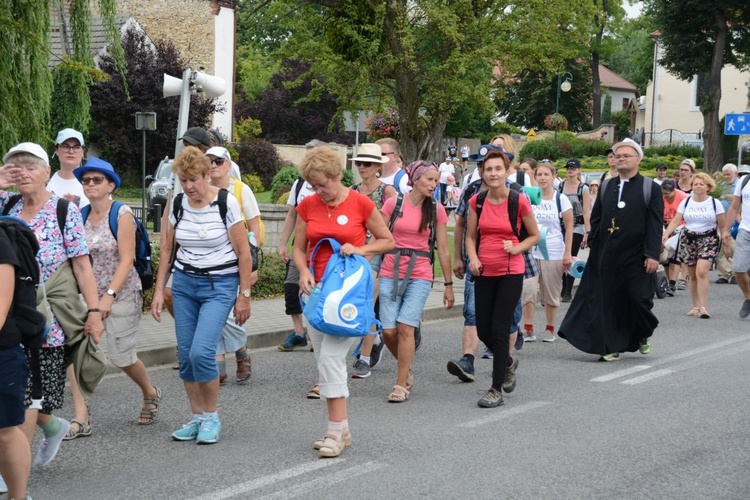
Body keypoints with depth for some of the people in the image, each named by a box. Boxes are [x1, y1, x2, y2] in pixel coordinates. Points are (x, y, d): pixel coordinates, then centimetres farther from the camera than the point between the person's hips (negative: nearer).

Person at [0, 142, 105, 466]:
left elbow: (82, 266, -4)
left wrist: (94, 311, -10)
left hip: (47, 318, -4)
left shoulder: (65, 211, -2)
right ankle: (53, 426, 36)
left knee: (26, 394, -3)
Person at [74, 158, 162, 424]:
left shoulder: (122, 213, -10)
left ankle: (150, 394, 28)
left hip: (122, 293, -5)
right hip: (90, 293, 5)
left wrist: (109, 295, -23)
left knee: (120, 354, -1)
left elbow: (127, 260, -15)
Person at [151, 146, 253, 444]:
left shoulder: (226, 203, -11)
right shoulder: (178, 204, 4)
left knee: (201, 352, -17)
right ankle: (197, 418, 17)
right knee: (186, 355, 3)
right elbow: (168, 250, 12)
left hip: (219, 285, -5)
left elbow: (243, 252, -8)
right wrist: (159, 291, 9)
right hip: (183, 283, 5)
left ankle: (212, 417, 1)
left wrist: (244, 295, -7)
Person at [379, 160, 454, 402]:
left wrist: (448, 284, 10)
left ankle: (401, 385, -2)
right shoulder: (393, 203, 2)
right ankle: (406, 371, 23)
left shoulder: (436, 210, 5)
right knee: (388, 330, -5)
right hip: (390, 273, 1)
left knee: (405, 327, -13)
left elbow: (443, 249, 9)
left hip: (420, 275, 0)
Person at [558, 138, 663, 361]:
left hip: (636, 256, -3)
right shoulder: (606, 187, 12)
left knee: (639, 298, -1)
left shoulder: (650, 188, 1)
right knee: (608, 299, 1)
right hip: (607, 255, 3)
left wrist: (652, 254, -12)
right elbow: (595, 219, 14)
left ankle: (643, 335, 27)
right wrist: (593, 247, 5)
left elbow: (655, 224, -5)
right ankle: (611, 347, 8)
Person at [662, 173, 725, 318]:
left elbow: (722, 225, 1)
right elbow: (675, 221, -3)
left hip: (708, 240, -3)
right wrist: (666, 234, -18)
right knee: (692, 275, 7)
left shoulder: (715, 203, -1)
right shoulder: (686, 202, 5)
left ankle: (703, 307, -16)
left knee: (701, 272, -18)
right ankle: (695, 306, 18)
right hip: (688, 239, 3)